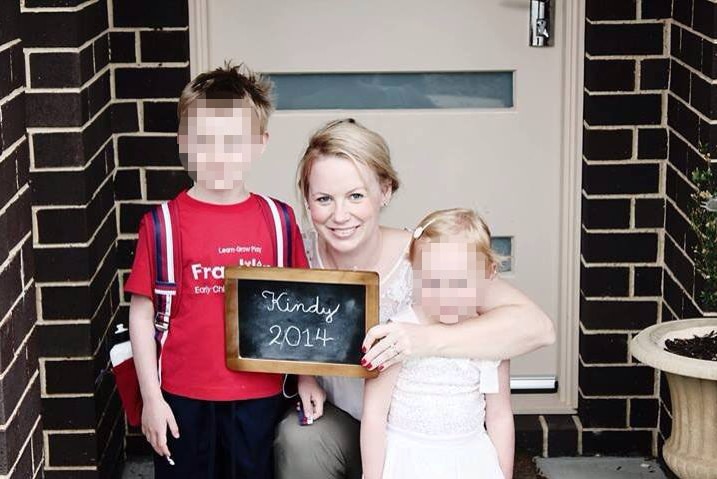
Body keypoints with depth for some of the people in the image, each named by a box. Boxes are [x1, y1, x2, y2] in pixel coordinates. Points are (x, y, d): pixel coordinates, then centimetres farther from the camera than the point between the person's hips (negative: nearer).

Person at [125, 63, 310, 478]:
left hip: (260, 399, 1)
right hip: (185, 399, -1)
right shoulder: (162, 224, -6)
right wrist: (151, 397, -3)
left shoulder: (278, 220, -1)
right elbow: (141, 314, -2)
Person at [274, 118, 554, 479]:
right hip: (334, 418, 2)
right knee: (298, 439, -28)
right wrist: (303, 374, -12)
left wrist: (428, 339, -43)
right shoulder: (303, 253, -12)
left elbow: (537, 326, -31)